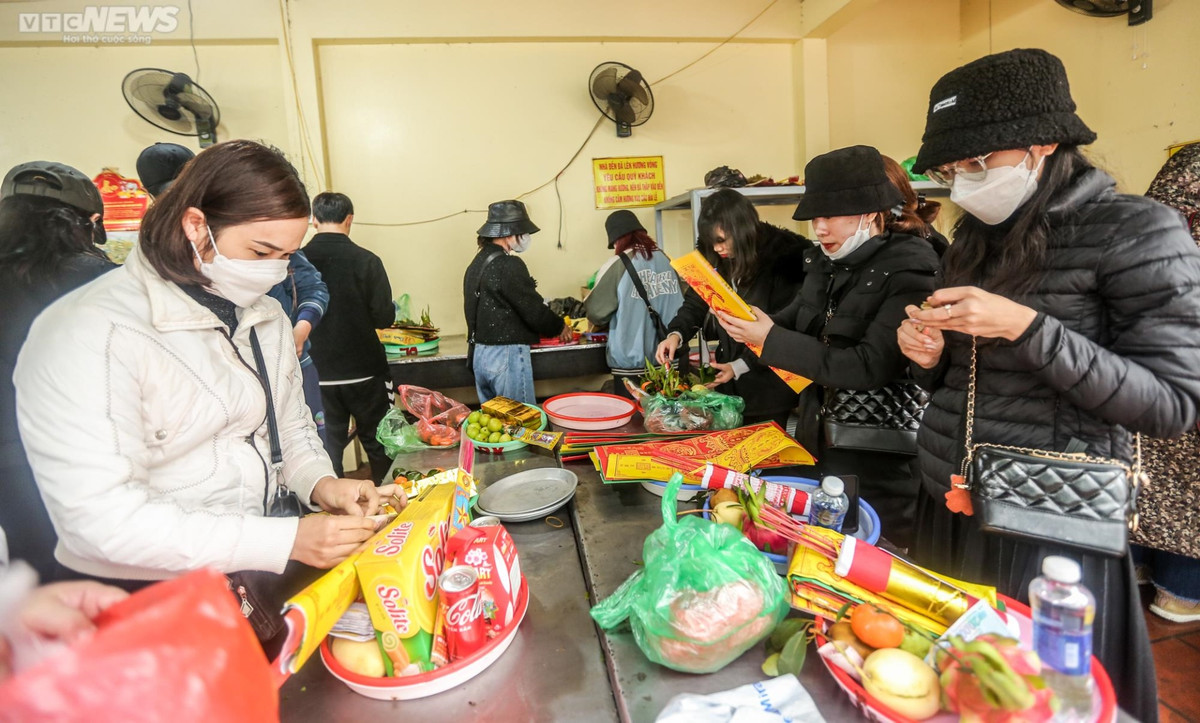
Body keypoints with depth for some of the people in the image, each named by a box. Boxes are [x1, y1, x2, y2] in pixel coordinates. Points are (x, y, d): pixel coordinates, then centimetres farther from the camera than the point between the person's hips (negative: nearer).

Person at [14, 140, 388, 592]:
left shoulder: (266, 317, 8)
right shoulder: (92, 333, -16)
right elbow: (99, 518, -22)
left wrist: (320, 483, -6)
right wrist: (286, 540, -26)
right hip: (137, 595, -5)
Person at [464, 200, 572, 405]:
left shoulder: (476, 263, 12)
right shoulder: (508, 265, -16)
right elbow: (534, 311, -14)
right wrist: (560, 327, 5)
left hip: (479, 353, 9)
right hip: (507, 355, -9)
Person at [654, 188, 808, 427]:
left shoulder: (785, 258, -15)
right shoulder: (717, 260, -1)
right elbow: (695, 303, 7)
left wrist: (741, 366, -19)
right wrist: (676, 335, -14)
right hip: (729, 386, 5)